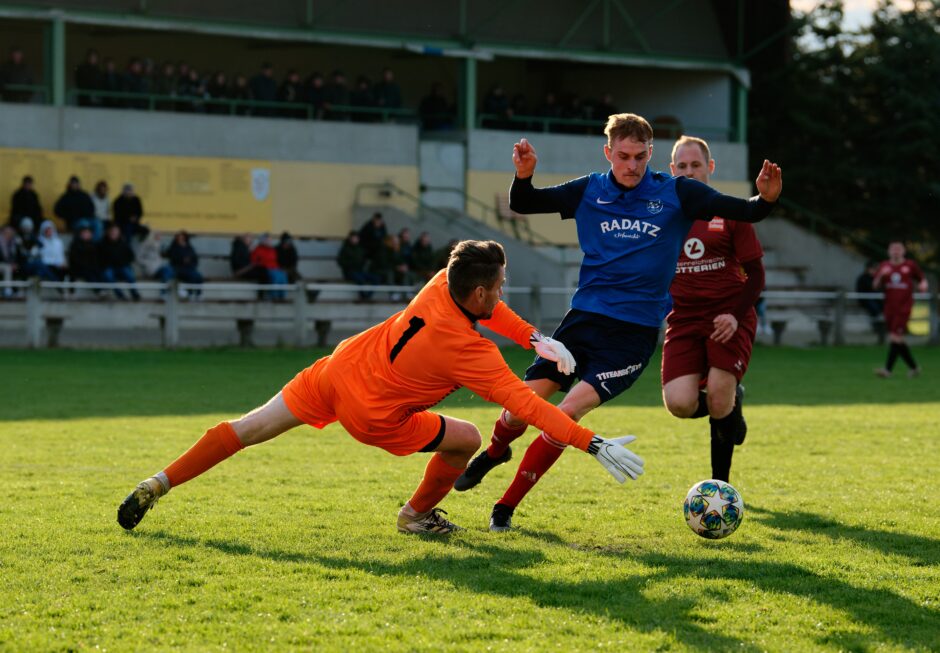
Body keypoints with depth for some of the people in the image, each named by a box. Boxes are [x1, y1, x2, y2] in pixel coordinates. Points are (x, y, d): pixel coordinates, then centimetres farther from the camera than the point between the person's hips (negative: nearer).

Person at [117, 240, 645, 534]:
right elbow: (527, 405, -28)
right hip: (371, 415, -6)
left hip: (335, 370, 6)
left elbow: (487, 309, 15)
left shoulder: (443, 286, -8)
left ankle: (158, 487, 12)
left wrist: (536, 338, 9)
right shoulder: (471, 353, -25)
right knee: (467, 439, 7)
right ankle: (418, 515, 28)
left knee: (246, 430, 11)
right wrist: (595, 445, -27)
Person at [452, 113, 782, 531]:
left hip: (635, 333, -2)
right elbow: (522, 205, 7)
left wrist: (765, 199, -27)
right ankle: (494, 453, 34)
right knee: (519, 411, -3)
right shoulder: (589, 192, 3)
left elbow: (744, 213, -4)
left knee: (569, 412, -17)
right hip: (584, 316, 2)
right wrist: (524, 176, -15)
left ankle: (506, 507, -3)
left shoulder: (676, 194, -2)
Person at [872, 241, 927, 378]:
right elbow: (876, 286, 7)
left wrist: (923, 284, -8)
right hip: (890, 308, 4)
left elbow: (922, 278, 14)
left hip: (904, 307, -4)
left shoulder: (910, 265, 2)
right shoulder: (884, 266, 10)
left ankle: (888, 369, -18)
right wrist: (881, 275, -12)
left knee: (895, 337, -15)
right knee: (899, 341, 8)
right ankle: (913, 367, 22)